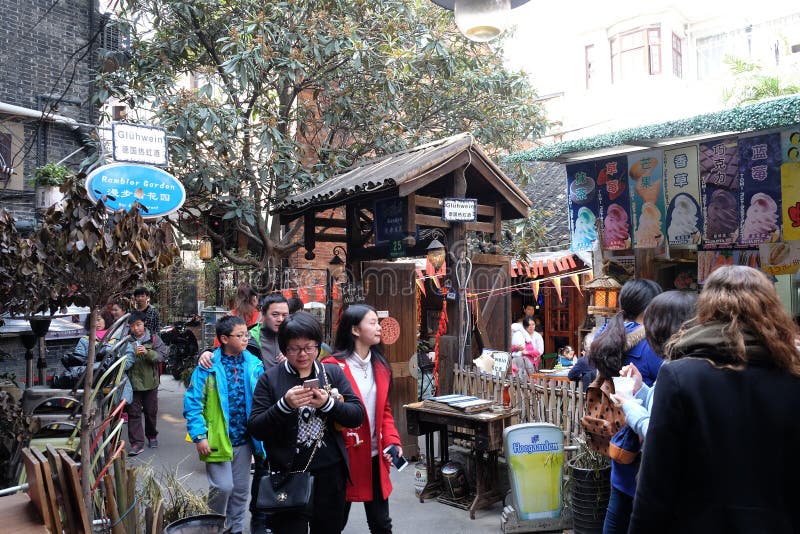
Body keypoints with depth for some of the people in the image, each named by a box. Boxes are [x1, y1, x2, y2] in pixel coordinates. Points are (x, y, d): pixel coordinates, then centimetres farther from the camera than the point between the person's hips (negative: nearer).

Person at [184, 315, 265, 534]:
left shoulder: (254, 364, -1)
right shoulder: (208, 366, -11)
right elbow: (193, 403, -9)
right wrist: (199, 436, -14)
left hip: (244, 439, 4)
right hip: (217, 439, -4)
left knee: (241, 489, 14)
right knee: (223, 486, -3)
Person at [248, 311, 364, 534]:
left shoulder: (334, 373, 4)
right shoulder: (269, 379, -2)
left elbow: (357, 415, -2)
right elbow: (255, 429, -6)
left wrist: (327, 403, -19)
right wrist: (284, 405, -22)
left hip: (330, 473, 2)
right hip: (288, 474, -2)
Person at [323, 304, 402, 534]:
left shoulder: (380, 366, 6)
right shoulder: (333, 366, -15)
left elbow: (385, 409, 11)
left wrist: (392, 440, -2)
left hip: (375, 457, 6)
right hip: (344, 457, -5)